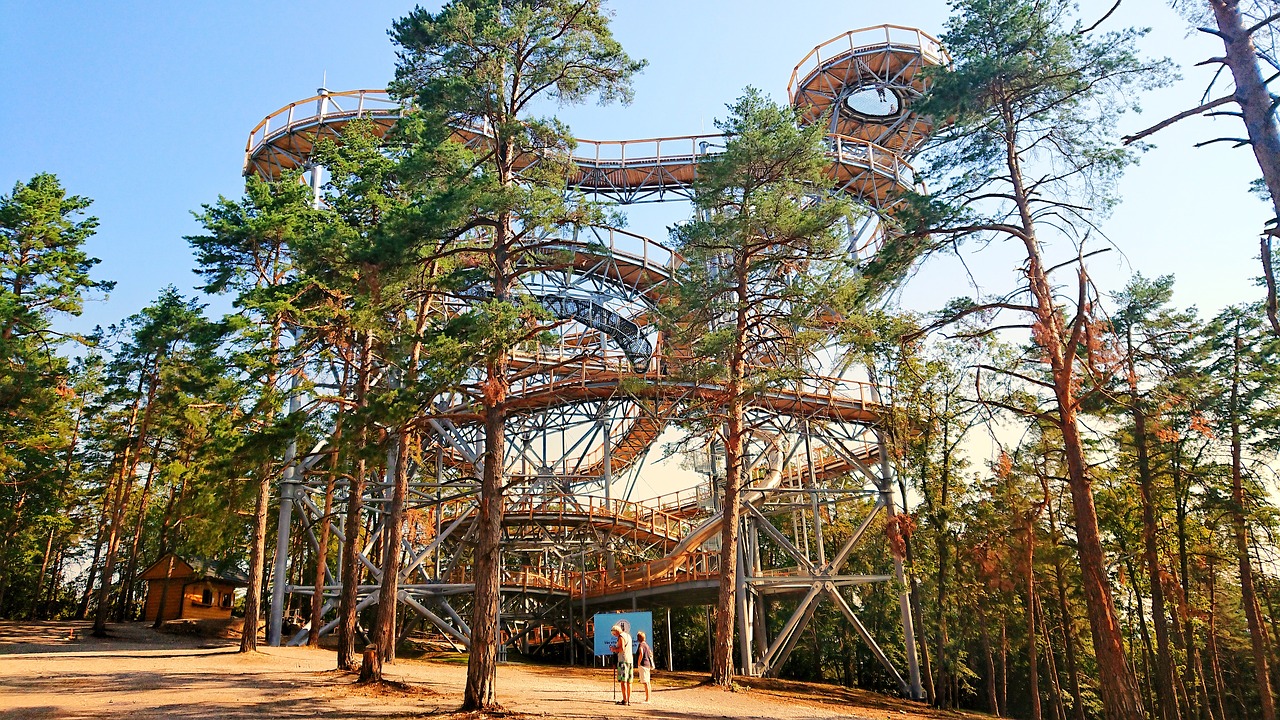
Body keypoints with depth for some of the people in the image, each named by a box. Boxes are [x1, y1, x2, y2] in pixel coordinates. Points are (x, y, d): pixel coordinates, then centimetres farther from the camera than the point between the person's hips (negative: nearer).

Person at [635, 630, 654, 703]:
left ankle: (647, 699, -11)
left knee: (645, 682, -10)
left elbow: (641, 654, -29)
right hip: (647, 665, 10)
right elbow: (651, 654, 26)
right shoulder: (646, 644, 16)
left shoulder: (641, 645, -13)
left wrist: (638, 663, -18)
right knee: (647, 682, 14)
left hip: (643, 665, -10)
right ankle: (648, 698, 20)